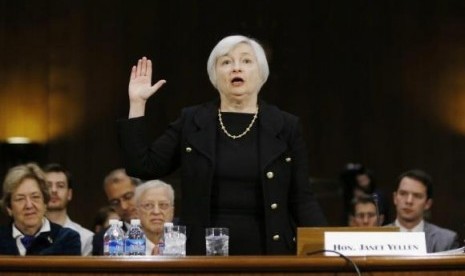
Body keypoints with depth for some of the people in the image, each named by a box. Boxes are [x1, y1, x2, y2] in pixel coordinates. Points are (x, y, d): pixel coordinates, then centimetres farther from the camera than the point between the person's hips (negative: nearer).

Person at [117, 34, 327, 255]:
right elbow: (143, 166, 5)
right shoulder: (191, 122, 8)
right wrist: (137, 104, 1)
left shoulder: (286, 127, 5)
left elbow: (302, 199, 4)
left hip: (266, 251, 0)